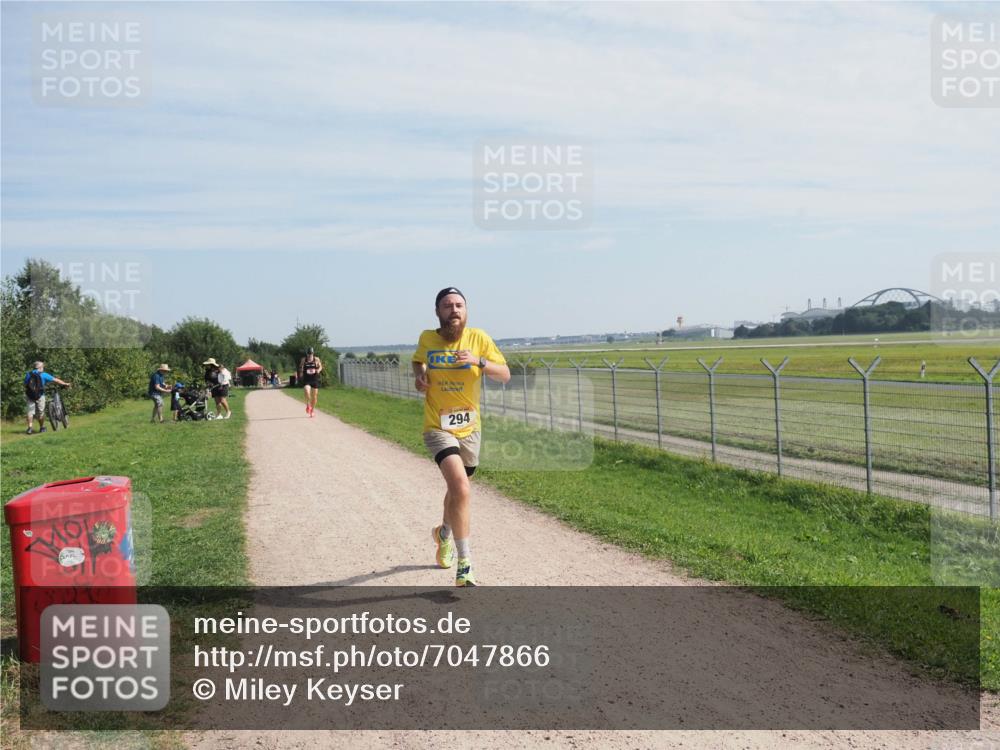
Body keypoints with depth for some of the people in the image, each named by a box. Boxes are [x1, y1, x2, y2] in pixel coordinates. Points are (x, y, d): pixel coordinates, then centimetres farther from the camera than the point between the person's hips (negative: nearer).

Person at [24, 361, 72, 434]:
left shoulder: (28, 374, 8)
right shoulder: (43, 375, -1)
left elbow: (25, 385, 12)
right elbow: (55, 380, 3)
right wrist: (65, 384, 12)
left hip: (29, 396, 3)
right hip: (39, 396, -3)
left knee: (30, 412, 4)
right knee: (41, 412, 9)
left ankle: (30, 427, -8)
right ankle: (42, 428, 20)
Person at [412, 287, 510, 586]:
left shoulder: (478, 339, -8)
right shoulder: (427, 339, -5)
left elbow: (505, 374, -13)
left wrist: (479, 361, -30)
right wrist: (418, 375, -3)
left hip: (469, 428, 3)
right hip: (438, 428, -3)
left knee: (457, 489, 23)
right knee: (462, 489, -24)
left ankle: (444, 533, 57)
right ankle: (464, 567, -17)